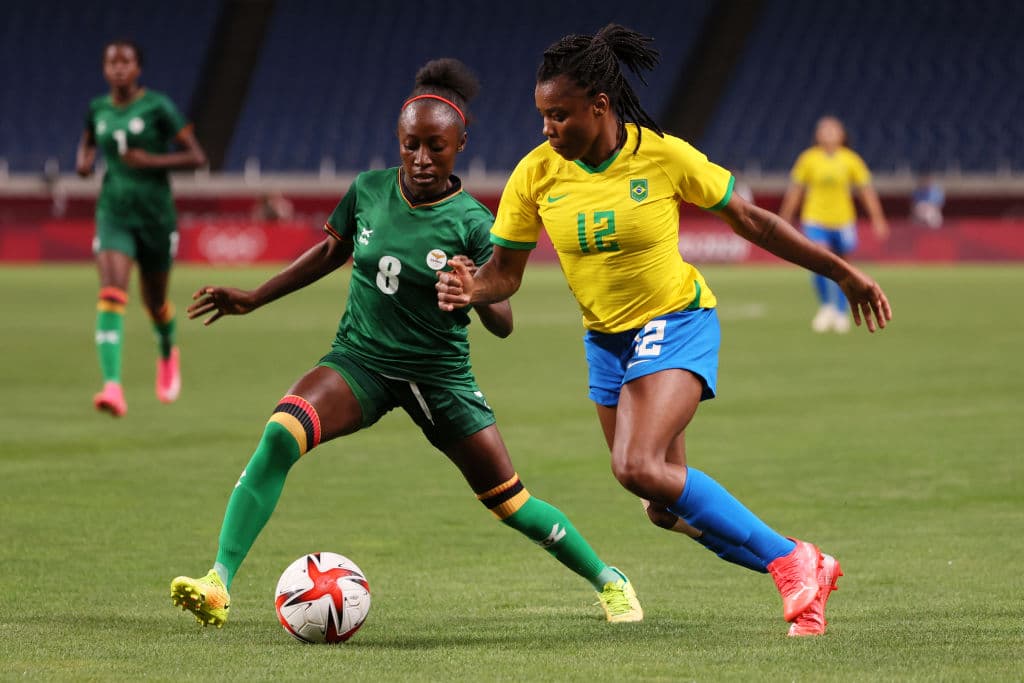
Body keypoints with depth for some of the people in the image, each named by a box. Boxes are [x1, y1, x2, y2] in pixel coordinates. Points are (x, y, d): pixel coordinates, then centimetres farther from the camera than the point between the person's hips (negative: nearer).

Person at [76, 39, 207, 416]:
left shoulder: (158, 108, -9)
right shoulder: (98, 109, 4)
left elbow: (197, 157, -9)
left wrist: (152, 161, -21)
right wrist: (84, 160, 3)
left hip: (155, 214, -2)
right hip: (114, 214, 2)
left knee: (155, 302, 15)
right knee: (111, 293, -20)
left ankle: (167, 353, 52)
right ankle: (112, 388, -30)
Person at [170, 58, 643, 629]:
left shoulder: (472, 223, -12)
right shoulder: (368, 190, -3)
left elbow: (503, 324, -14)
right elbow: (331, 252, 17)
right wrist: (254, 299, 19)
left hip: (441, 376, -1)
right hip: (360, 360, 1)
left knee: (511, 503, 3)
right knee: (281, 433, -28)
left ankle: (610, 580, 30)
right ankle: (218, 587, -31)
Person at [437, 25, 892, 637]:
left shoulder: (664, 156, -18)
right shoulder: (537, 174, -9)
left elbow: (751, 220, -5)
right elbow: (505, 273, -2)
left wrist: (843, 273, -1)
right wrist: (469, 290, -27)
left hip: (677, 323, -5)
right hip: (606, 338, 5)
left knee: (639, 467, -26)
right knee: (667, 505, 6)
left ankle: (790, 561, -14)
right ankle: (804, 571, 23)